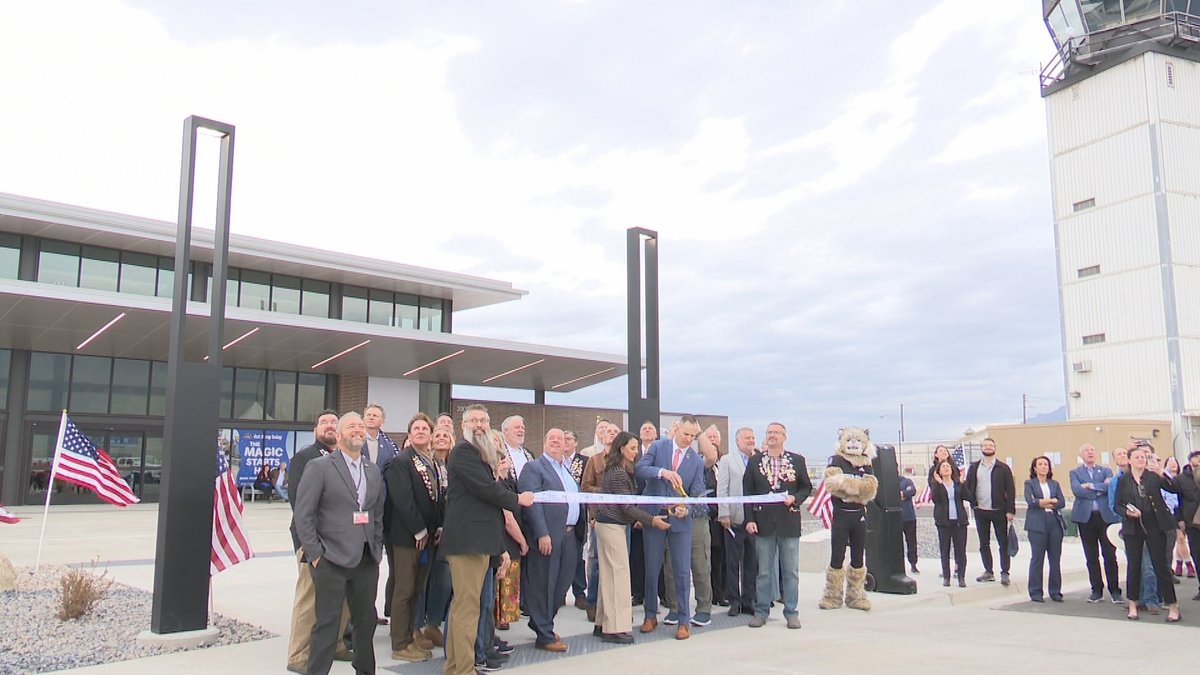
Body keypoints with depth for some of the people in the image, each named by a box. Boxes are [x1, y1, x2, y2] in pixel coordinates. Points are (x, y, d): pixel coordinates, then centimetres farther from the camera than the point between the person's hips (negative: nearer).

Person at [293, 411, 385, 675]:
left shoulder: (374, 471, 13)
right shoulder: (319, 467, -4)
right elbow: (303, 514, -7)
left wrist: (377, 549, 9)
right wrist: (315, 554, -10)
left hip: (367, 560, 5)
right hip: (332, 560, -5)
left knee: (366, 621, 13)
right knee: (327, 623, -1)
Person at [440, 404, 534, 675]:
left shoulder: (480, 453, 23)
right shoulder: (463, 451, -10)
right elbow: (485, 488, -17)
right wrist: (517, 499, -5)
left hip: (477, 538, 10)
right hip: (467, 538, -10)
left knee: (463, 603, 13)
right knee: (468, 605, -8)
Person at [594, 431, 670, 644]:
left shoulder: (614, 470, 13)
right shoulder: (619, 474, -17)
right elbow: (627, 506, -18)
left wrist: (636, 520, 14)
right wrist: (651, 520, -15)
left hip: (607, 524, 10)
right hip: (612, 526, -10)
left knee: (608, 574, 12)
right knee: (618, 573, -7)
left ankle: (603, 623, 18)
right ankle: (615, 628, -5)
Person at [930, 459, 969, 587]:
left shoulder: (958, 483, 11)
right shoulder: (936, 484, 6)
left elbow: (966, 497, -3)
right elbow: (934, 498, -11)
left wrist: (962, 483, -12)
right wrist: (938, 483, -18)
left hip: (959, 520, 1)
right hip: (944, 521, -1)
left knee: (961, 549, -2)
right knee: (944, 550, 2)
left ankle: (961, 577, 2)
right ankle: (946, 577, 8)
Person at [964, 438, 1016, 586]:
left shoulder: (1003, 468, -1)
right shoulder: (974, 468, 7)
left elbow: (1010, 490, -4)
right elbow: (968, 487, 6)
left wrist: (1010, 510, -10)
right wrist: (972, 503, -8)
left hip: (999, 511, -3)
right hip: (980, 511, 3)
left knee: (1003, 543, 1)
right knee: (984, 544, 10)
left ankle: (1004, 573, 7)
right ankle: (988, 572, 19)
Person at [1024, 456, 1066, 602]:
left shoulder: (1055, 484, 17)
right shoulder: (1029, 483, 7)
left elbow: (1062, 502, 4)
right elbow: (1030, 501, -9)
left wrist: (1044, 502, -8)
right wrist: (1052, 500, -6)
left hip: (1055, 523, 4)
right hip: (1037, 524, -4)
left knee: (1055, 558, 4)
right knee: (1037, 558, -4)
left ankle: (1055, 591, 12)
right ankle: (1035, 592, 2)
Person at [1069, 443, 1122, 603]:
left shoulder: (1105, 470, 13)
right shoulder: (1075, 472, 10)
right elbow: (1077, 490, -9)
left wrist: (1091, 486, -11)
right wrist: (1101, 489, -8)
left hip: (1106, 516, 0)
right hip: (1086, 517, 0)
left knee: (1110, 555, 0)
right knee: (1091, 557, 5)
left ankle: (1115, 590, 9)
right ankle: (1097, 591, 12)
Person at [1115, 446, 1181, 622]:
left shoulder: (1154, 475, 1)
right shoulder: (1123, 480, 4)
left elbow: (1174, 489, -12)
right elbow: (1117, 506, 7)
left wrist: (1162, 474, -25)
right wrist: (1127, 512, -13)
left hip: (1155, 526, -1)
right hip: (1133, 528, 1)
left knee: (1160, 565, -1)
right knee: (1134, 566, 6)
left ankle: (1172, 606, 9)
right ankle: (1133, 605, 16)